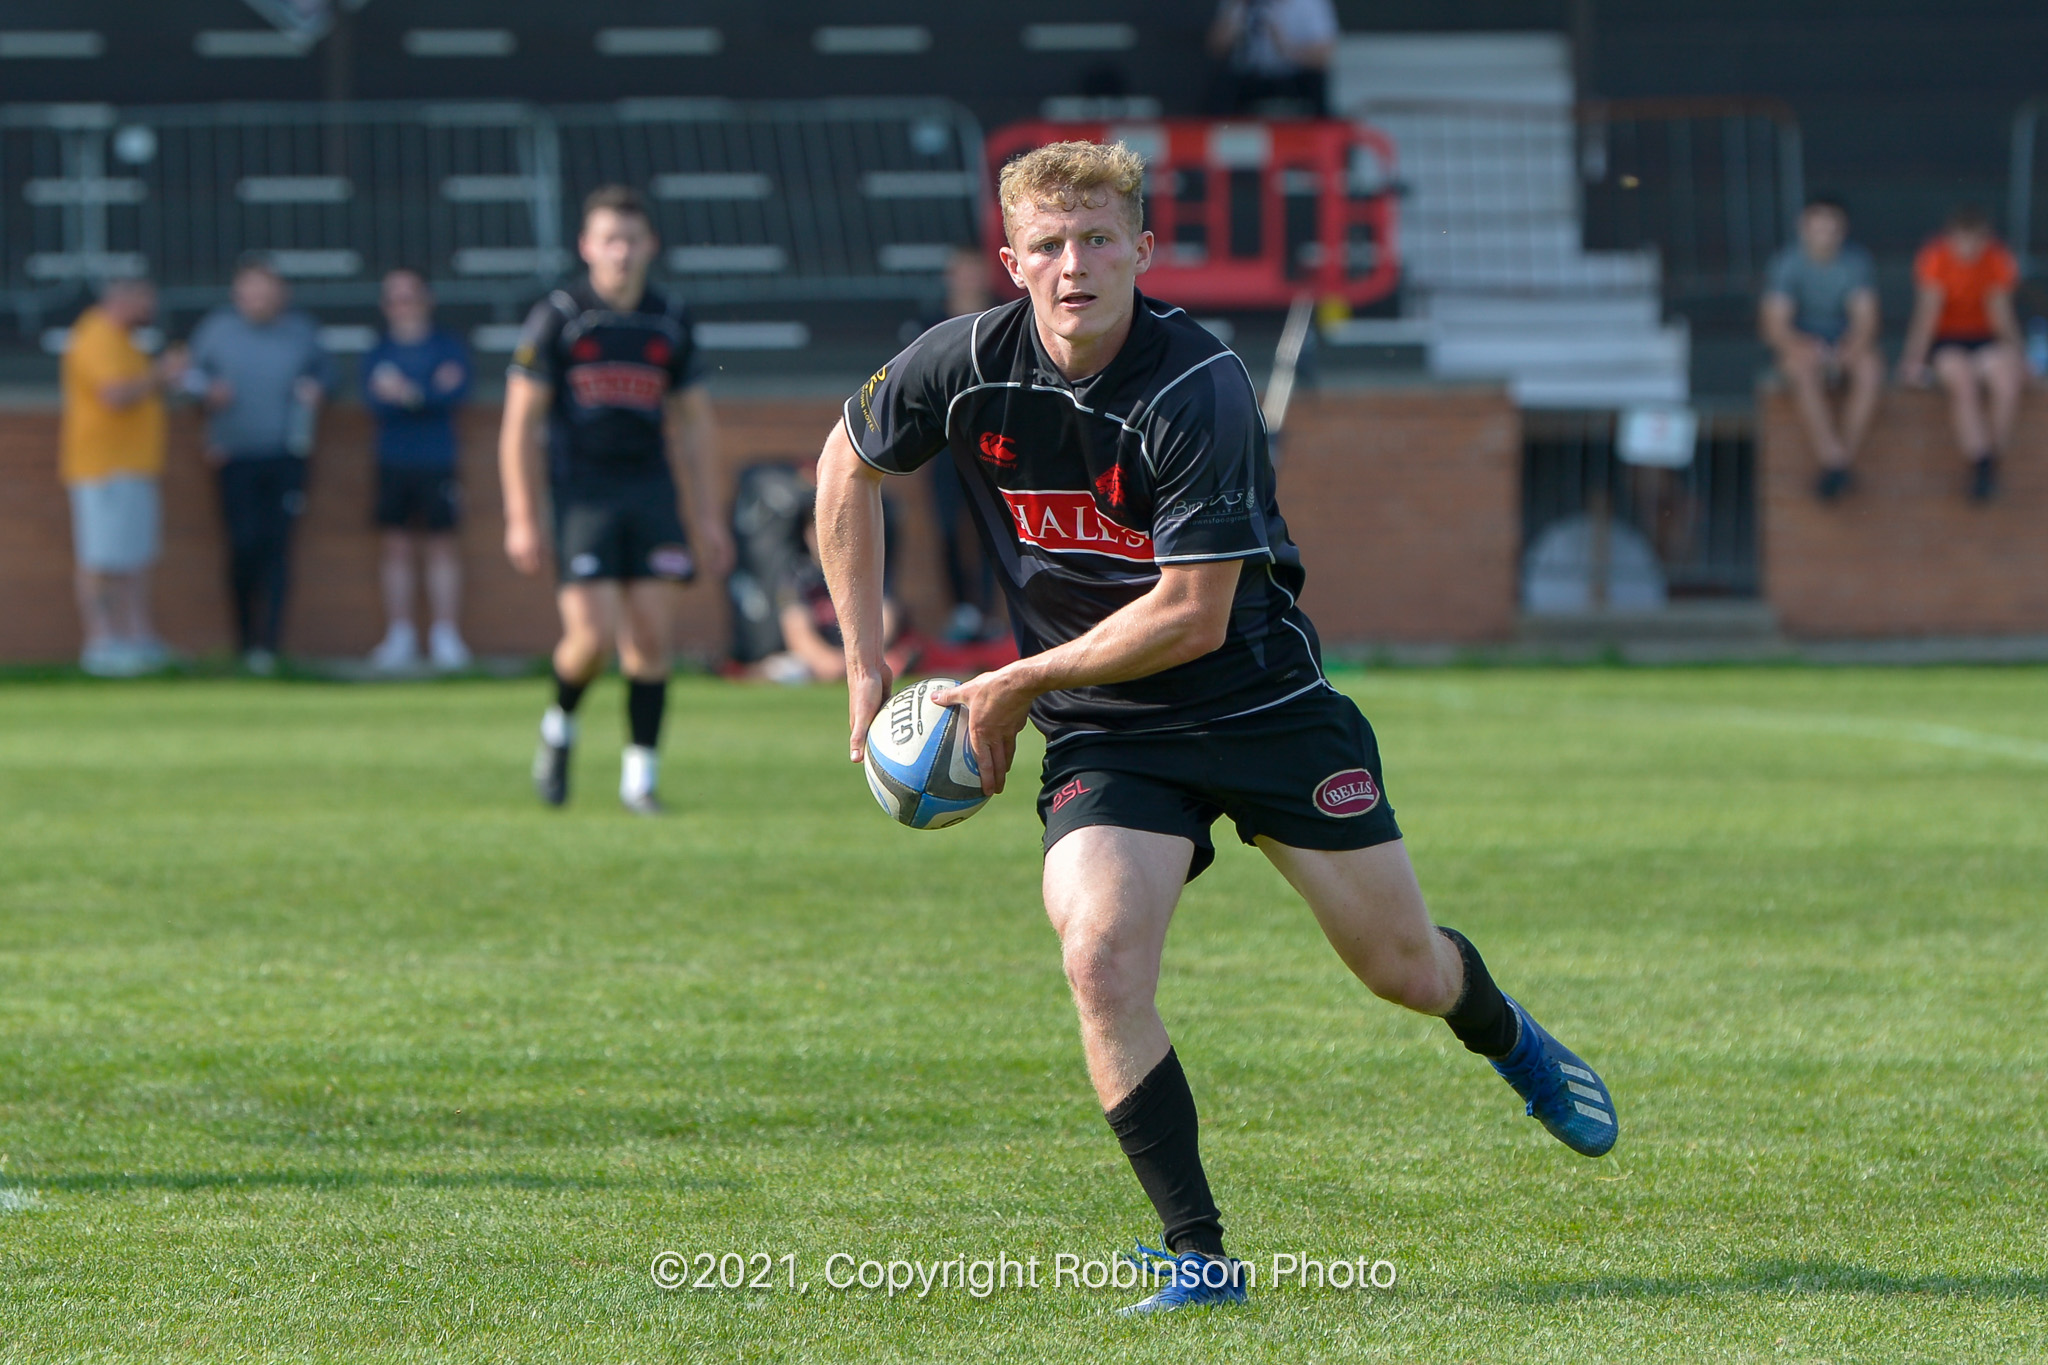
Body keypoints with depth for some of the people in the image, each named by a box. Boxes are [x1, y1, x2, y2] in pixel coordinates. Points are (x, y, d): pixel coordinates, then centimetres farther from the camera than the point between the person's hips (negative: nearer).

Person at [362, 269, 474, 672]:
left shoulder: (448, 347, 5)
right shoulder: (378, 354, 10)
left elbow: (457, 392, -11)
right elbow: (375, 401, -6)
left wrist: (409, 394, -20)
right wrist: (431, 392, -15)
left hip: (436, 461, -2)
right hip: (393, 463, 2)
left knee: (442, 545, -2)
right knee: (396, 547, 2)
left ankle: (446, 636, 2)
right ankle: (399, 636, 7)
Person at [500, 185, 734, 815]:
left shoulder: (670, 323, 9)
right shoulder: (557, 318, -3)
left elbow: (691, 422, 17)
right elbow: (520, 422, -2)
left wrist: (708, 518, 12)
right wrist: (521, 519, -8)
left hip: (650, 489, 4)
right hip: (580, 495, -4)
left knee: (651, 633, -5)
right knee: (593, 634, -14)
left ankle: (639, 774, 3)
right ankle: (559, 726, 16)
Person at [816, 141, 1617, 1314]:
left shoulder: (1199, 389, -24)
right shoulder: (967, 368, -11)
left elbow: (1193, 614, -23)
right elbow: (850, 468, 9)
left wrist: (1018, 683, -16)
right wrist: (866, 663, 7)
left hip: (1262, 700, -2)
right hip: (1103, 735, 2)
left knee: (1402, 965, 8)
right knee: (1100, 955, -24)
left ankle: (1511, 1042, 47)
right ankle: (1198, 1257, -15)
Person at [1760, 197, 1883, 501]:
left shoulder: (1857, 261, -3)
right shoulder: (1786, 263, -7)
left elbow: (1865, 319, -9)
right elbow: (1775, 324, -13)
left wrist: (1852, 348, -31)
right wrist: (1800, 347, -33)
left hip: (1846, 347, 2)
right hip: (1802, 345, -2)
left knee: (1870, 369, -32)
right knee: (1804, 368, -37)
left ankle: (1843, 461, -28)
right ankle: (1833, 459, -41)